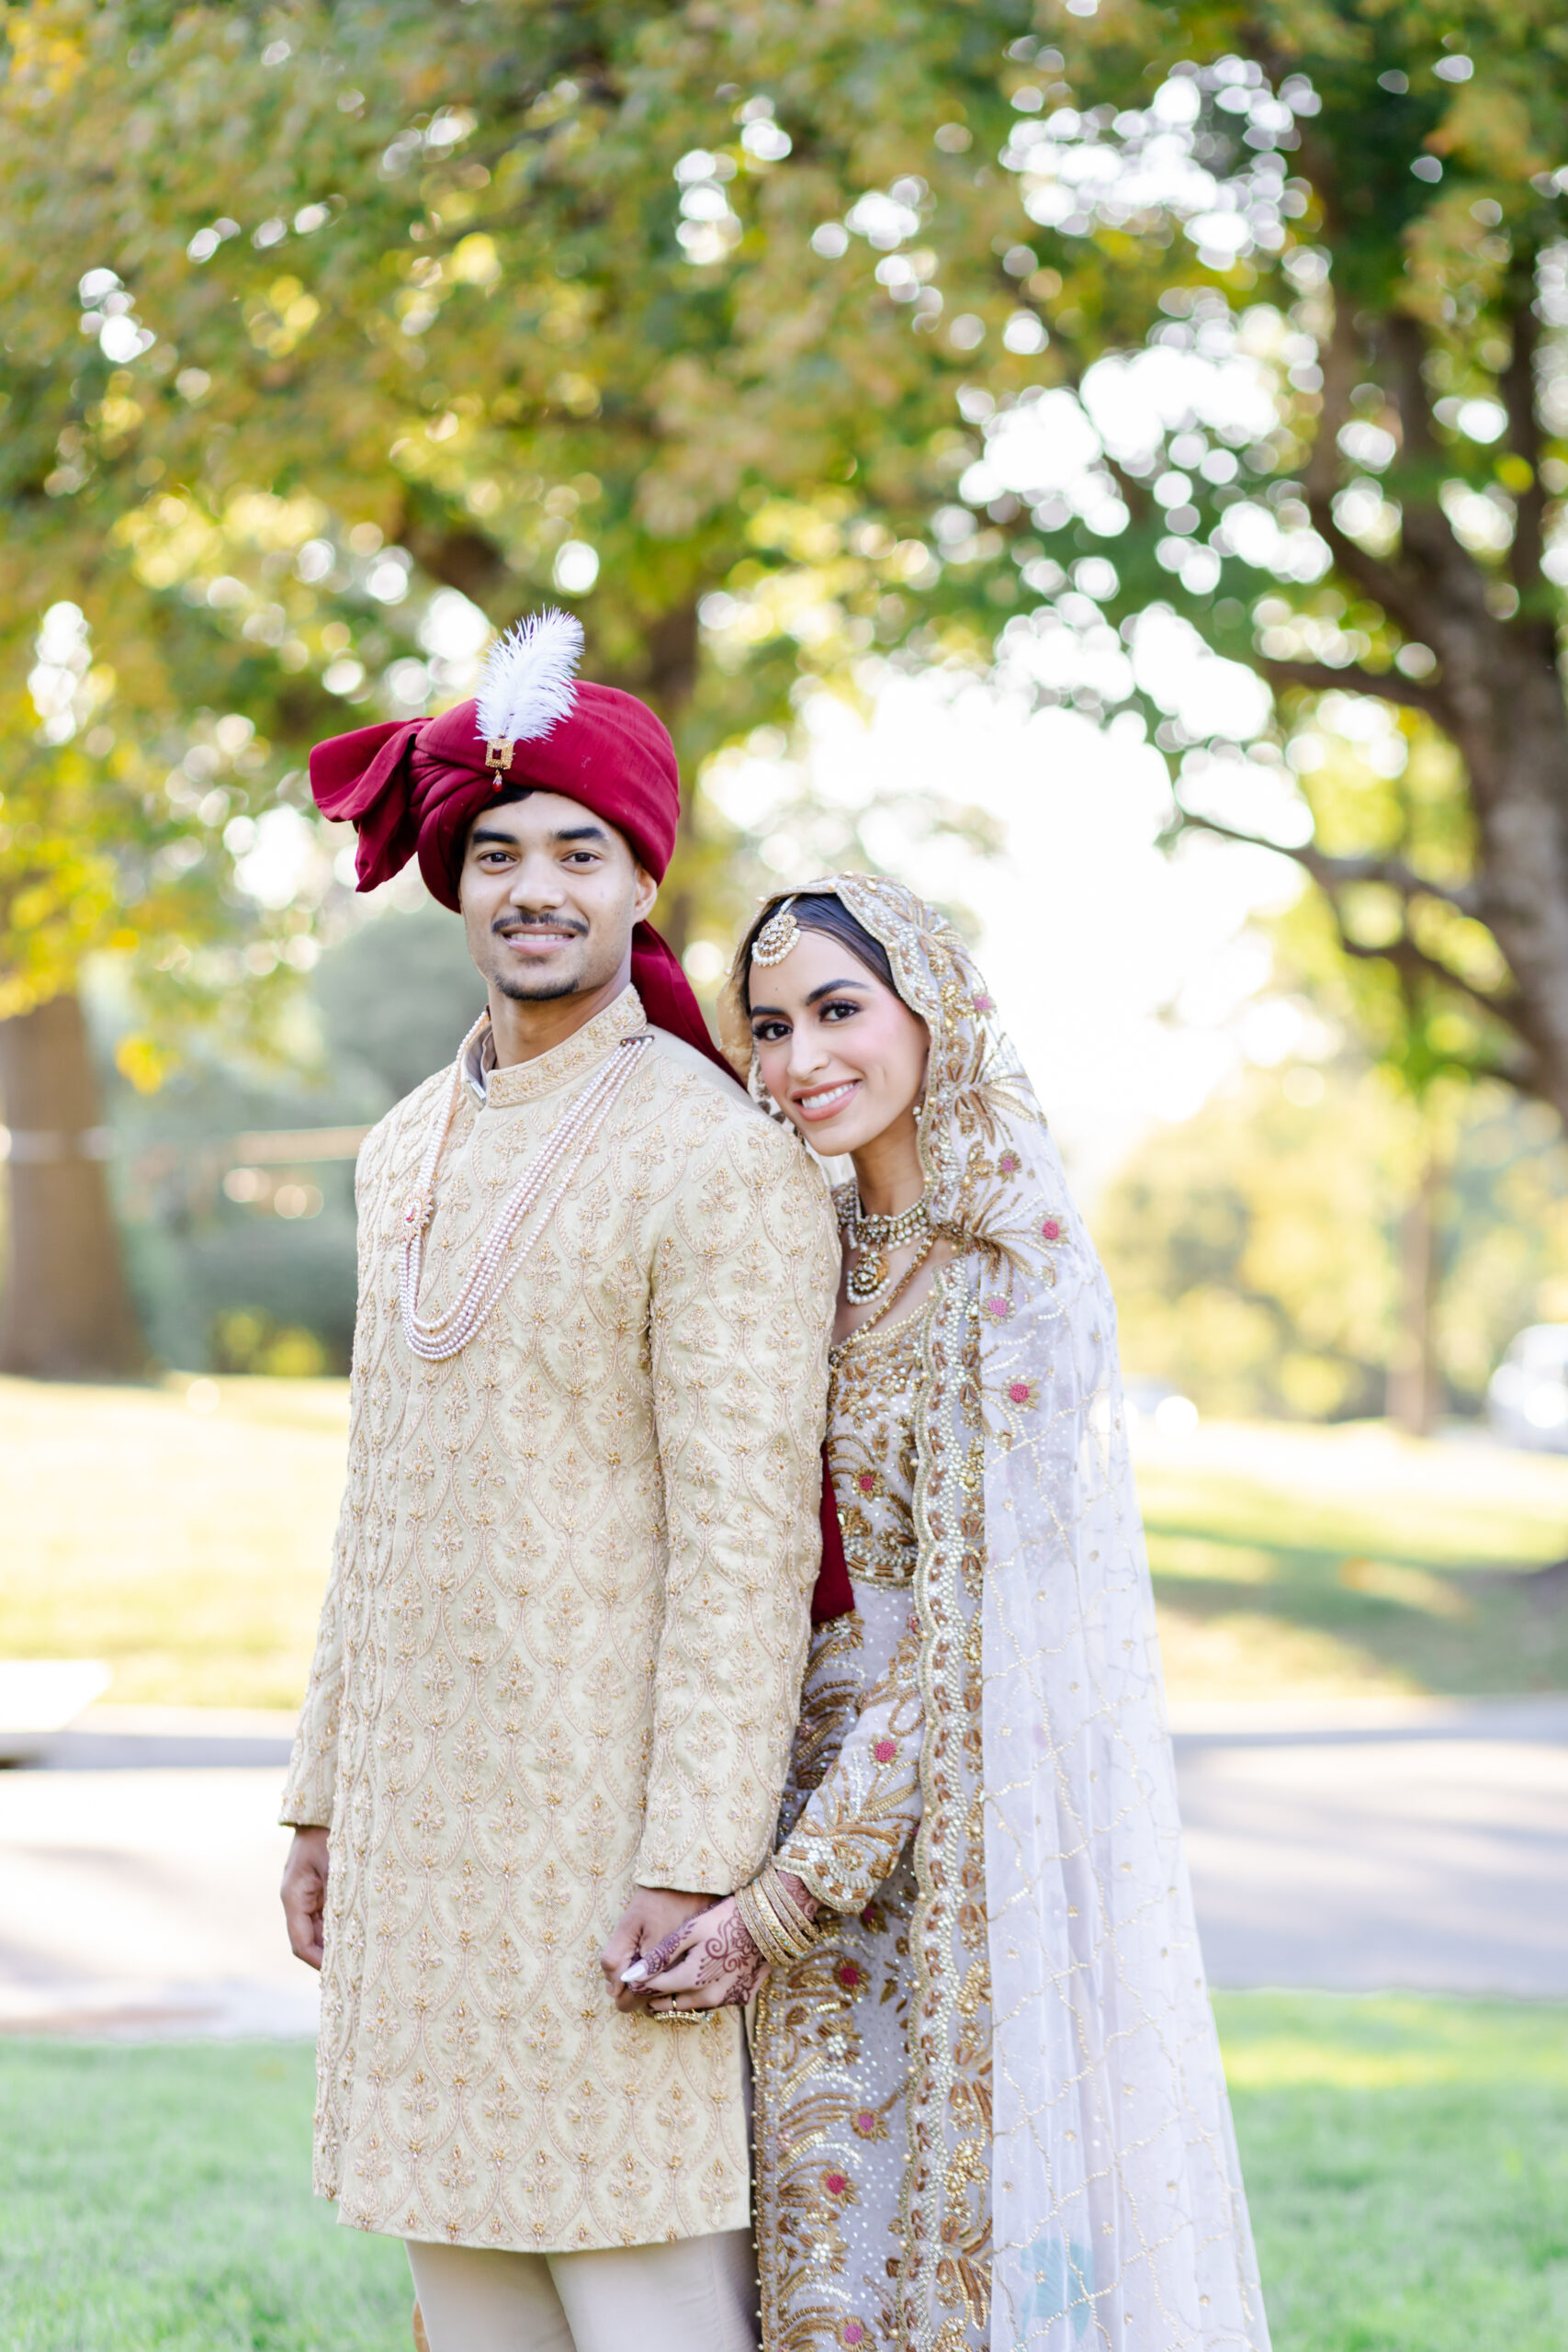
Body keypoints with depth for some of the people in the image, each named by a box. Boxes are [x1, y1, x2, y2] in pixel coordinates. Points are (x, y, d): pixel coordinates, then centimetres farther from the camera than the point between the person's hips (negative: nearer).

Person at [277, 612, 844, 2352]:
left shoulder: (724, 1165, -11)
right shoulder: (408, 1149, 13)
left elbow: (747, 1535, -15)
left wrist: (695, 1863, -19)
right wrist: (326, 1797, 16)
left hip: (612, 1818, -7)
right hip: (423, 1819, 8)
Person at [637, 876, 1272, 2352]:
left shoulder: (1014, 1278, -15)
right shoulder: (832, 1252, 9)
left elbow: (971, 1623, -18)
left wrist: (786, 1893, -19)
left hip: (954, 1841, -7)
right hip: (829, 1813, 7)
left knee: (975, 2233, -1)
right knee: (835, 2233, 10)